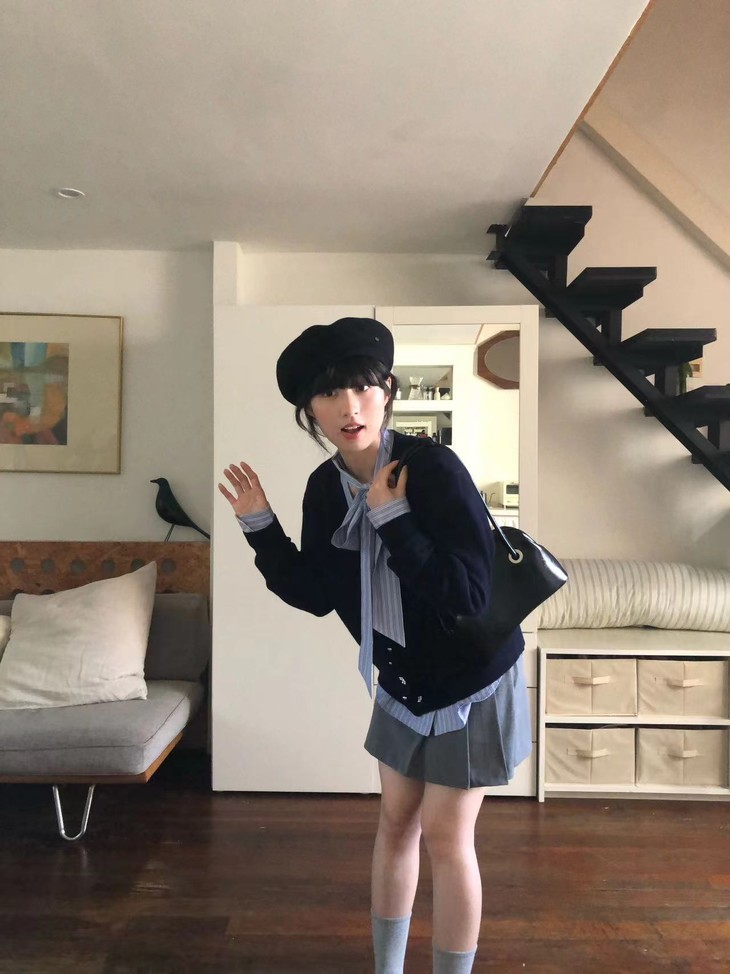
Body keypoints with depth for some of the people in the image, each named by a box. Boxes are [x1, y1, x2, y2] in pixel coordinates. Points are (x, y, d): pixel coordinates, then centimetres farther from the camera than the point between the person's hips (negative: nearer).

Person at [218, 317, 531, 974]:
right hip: (402, 679, 6)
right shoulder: (325, 487, -9)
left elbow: (467, 597, -31)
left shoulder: (434, 468, -28)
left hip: (472, 679, -5)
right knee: (396, 821, 19)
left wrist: (393, 518, -33)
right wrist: (259, 525, -10)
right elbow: (315, 595, -1)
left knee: (445, 837, 6)